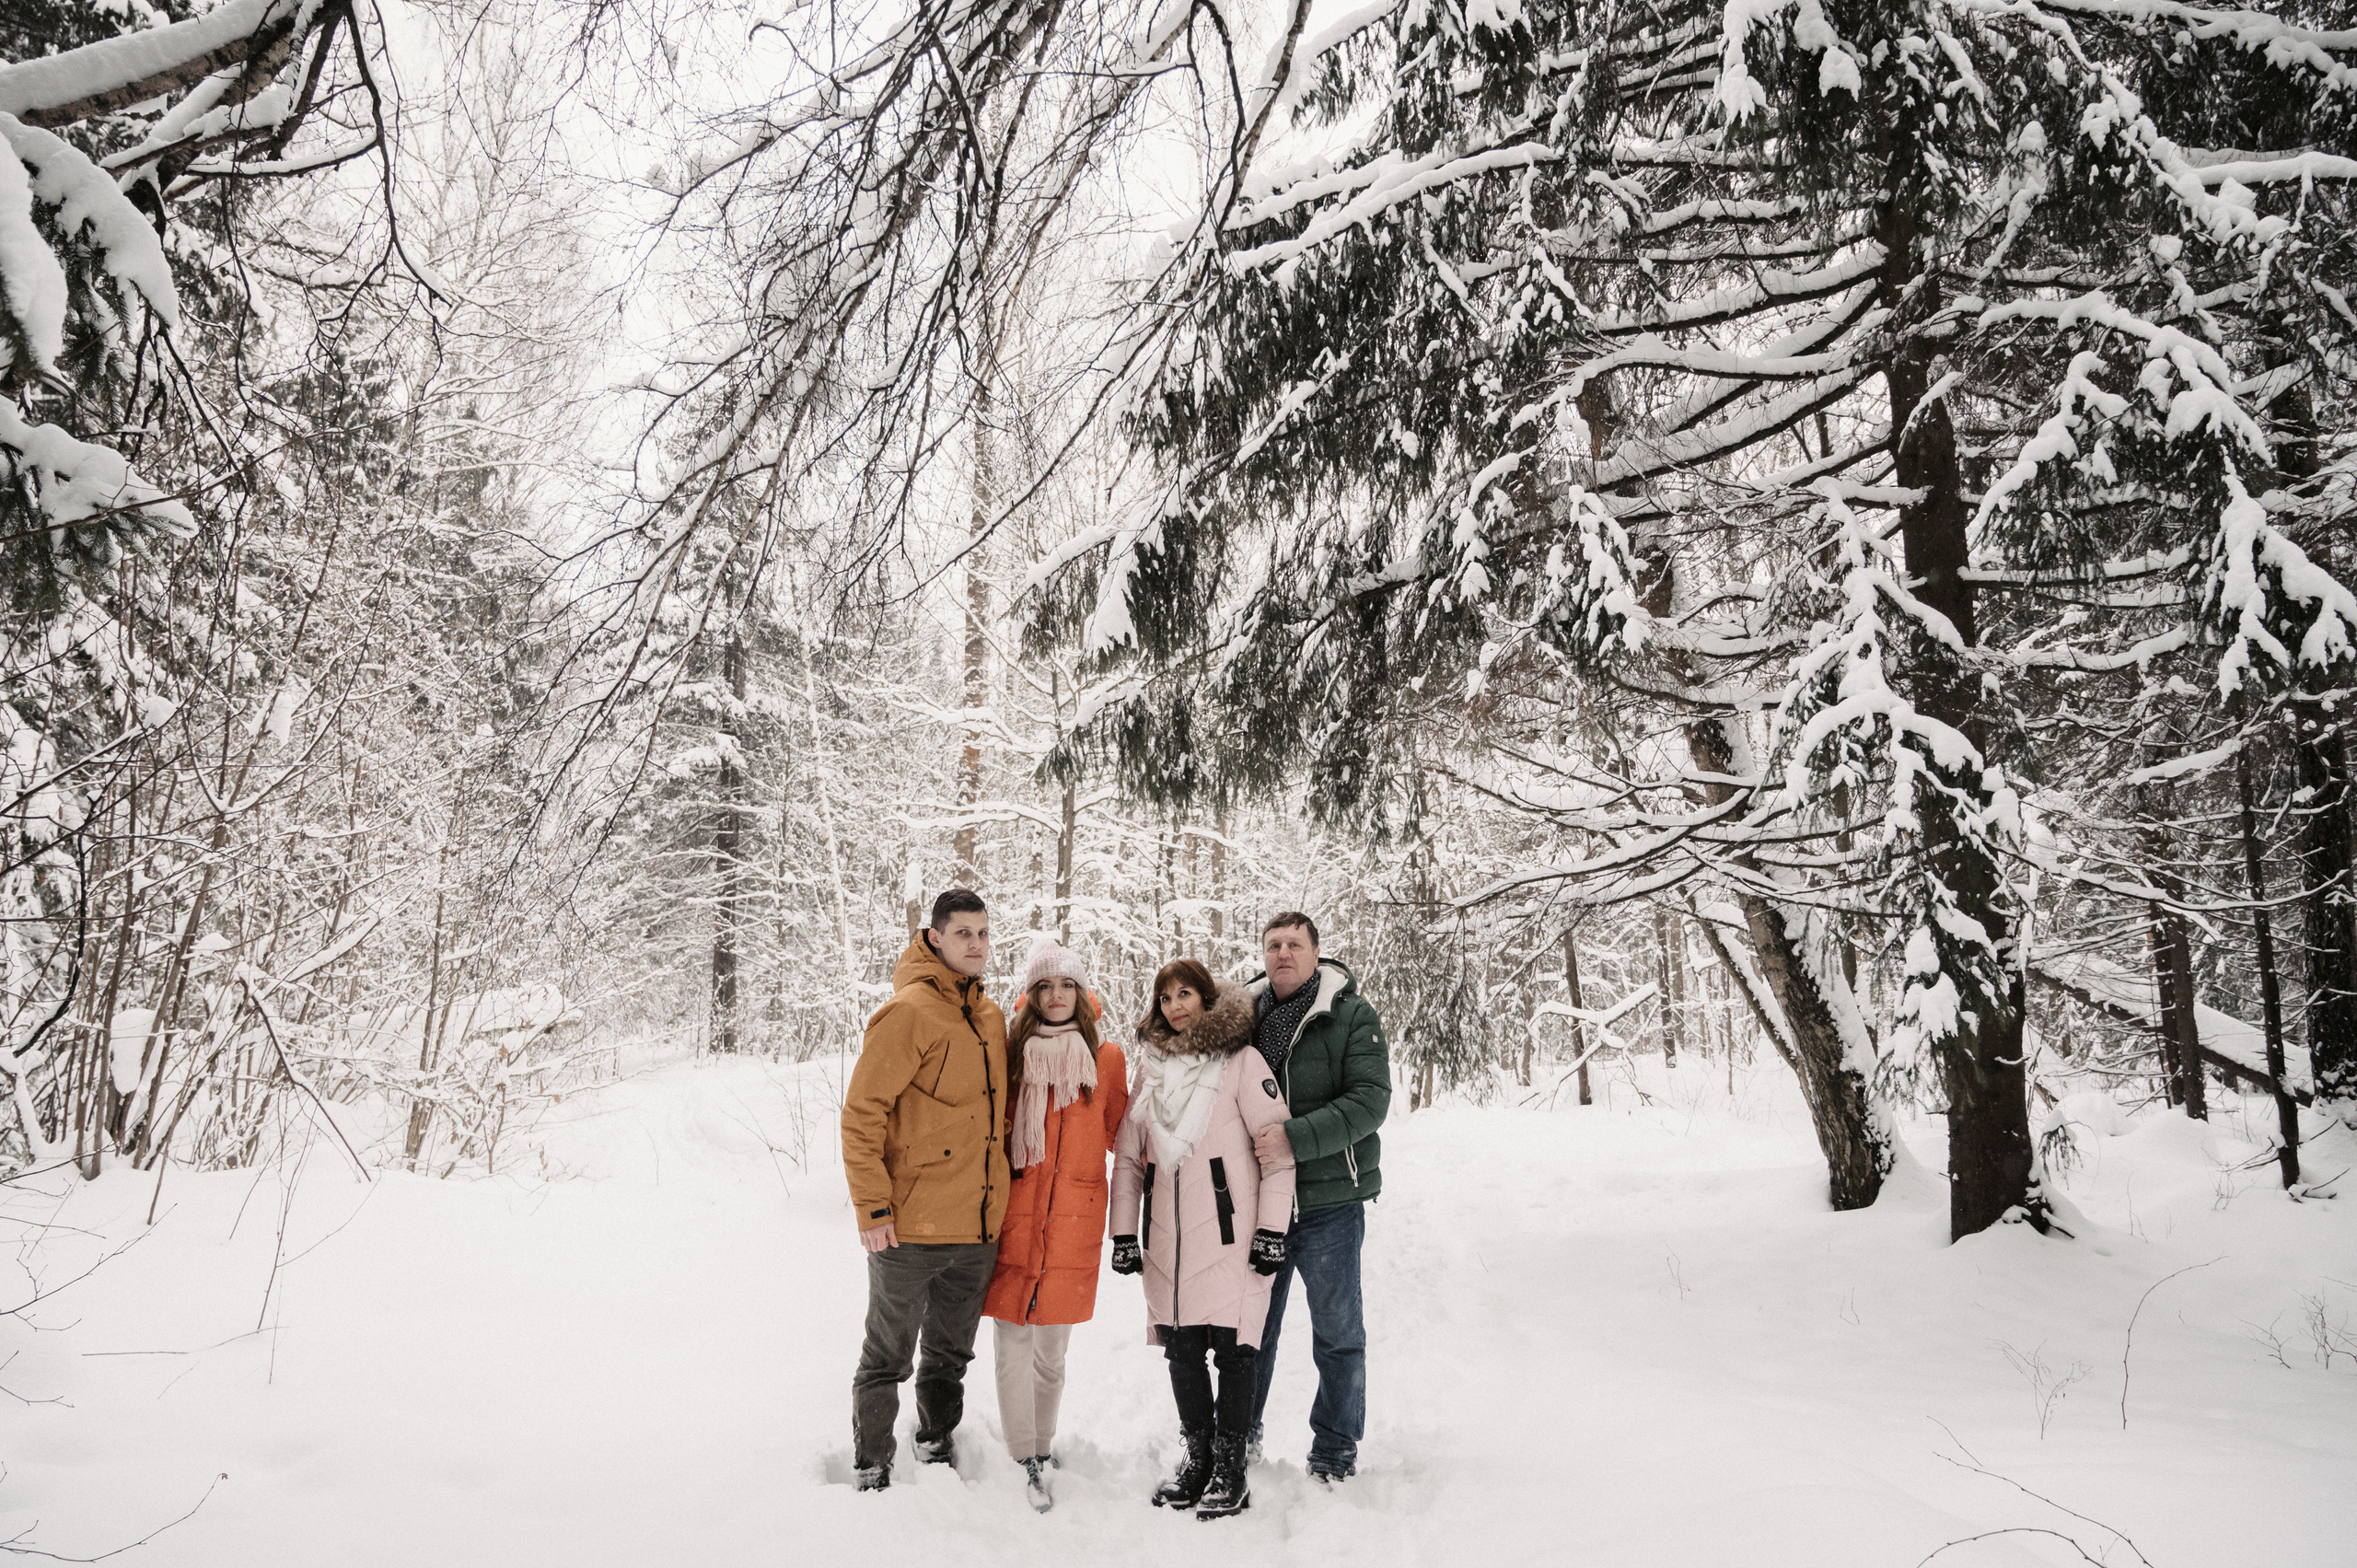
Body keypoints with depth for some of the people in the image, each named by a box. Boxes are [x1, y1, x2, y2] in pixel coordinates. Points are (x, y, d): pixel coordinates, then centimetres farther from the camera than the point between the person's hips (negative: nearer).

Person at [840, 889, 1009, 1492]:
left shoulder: (991, 1017, 10)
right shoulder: (909, 1012, -14)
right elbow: (862, 1114, -16)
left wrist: (999, 1195, 18)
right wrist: (873, 1208, -18)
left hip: (978, 1229, 7)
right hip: (910, 1229, -7)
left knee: (950, 1354, 19)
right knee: (888, 1357, 7)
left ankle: (937, 1447, 35)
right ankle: (872, 1472, 21)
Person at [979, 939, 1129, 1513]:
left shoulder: (1105, 1059, 6)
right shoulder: (1010, 1053, 4)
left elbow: (1119, 1134, 14)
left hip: (1073, 1222, 0)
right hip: (1013, 1217, 0)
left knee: (1051, 1348, 8)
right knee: (1012, 1345, -2)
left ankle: (1042, 1446, 27)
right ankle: (1026, 1463, 9)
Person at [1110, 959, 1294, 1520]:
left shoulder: (1241, 1060, -1)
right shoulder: (1152, 1067, 14)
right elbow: (1128, 1157, 16)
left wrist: (1272, 1229, -10)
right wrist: (1124, 1232, 10)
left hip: (1230, 1237, -5)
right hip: (1168, 1241, 5)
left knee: (1232, 1347, -3)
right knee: (1181, 1349, 7)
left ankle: (1231, 1472, 8)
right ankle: (1197, 1458, 22)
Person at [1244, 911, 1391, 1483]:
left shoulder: (1352, 1015, -6)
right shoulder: (1246, 1016, 6)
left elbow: (1370, 1099, -16)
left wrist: (1299, 1137, -28)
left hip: (1329, 1203, -3)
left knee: (1337, 1333, 9)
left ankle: (1336, 1447, 25)